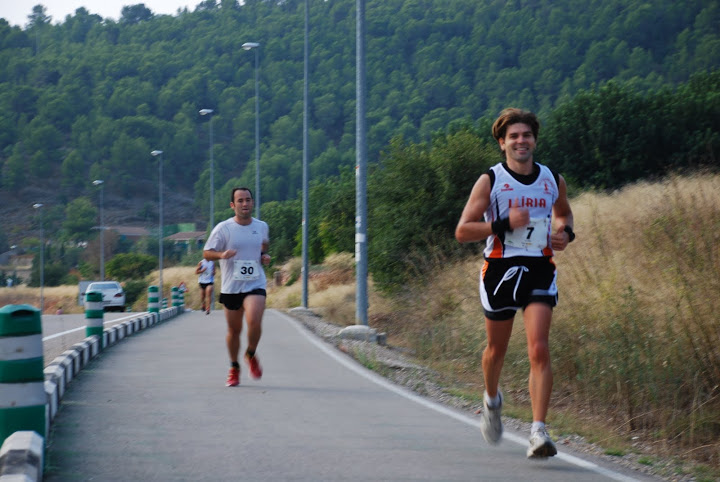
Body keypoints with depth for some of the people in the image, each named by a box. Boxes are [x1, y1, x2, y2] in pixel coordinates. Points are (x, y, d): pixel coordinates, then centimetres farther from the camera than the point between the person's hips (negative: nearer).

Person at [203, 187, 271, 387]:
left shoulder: (262, 226, 6)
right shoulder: (223, 228, -5)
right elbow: (207, 253, -2)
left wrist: (265, 256, 4)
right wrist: (222, 254, -22)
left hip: (255, 285, 0)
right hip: (231, 286, 0)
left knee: (254, 321, -23)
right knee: (234, 329, 8)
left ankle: (251, 355, 5)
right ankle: (234, 368, 28)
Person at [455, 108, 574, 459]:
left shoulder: (552, 180, 7)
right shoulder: (489, 181, -4)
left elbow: (564, 212, 28)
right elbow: (462, 231, -8)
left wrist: (565, 232, 5)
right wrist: (504, 224, -20)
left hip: (540, 272, 1)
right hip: (500, 270, -1)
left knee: (539, 350, -14)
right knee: (497, 350, 14)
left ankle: (539, 431, -18)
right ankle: (492, 400, 46)